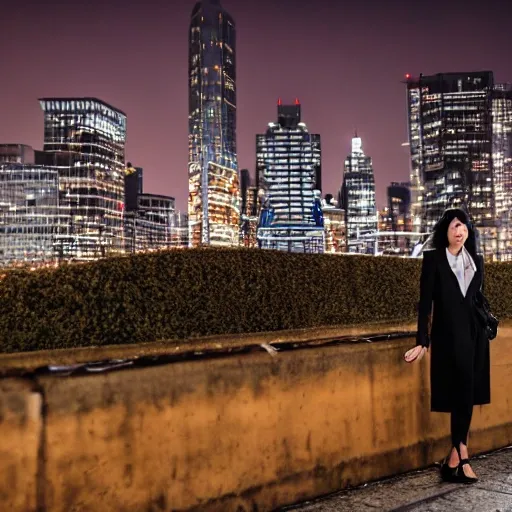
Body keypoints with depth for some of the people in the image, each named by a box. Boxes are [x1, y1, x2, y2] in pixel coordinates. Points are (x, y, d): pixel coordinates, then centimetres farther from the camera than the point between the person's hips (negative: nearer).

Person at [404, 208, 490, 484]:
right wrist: (422, 341, -13)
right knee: (461, 393, -9)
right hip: (449, 335, -5)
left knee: (467, 393, 5)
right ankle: (461, 457, 1)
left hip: (474, 334, 5)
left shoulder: (476, 260, 12)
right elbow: (425, 301, -7)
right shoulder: (433, 258, -2)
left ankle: (455, 458, 13)